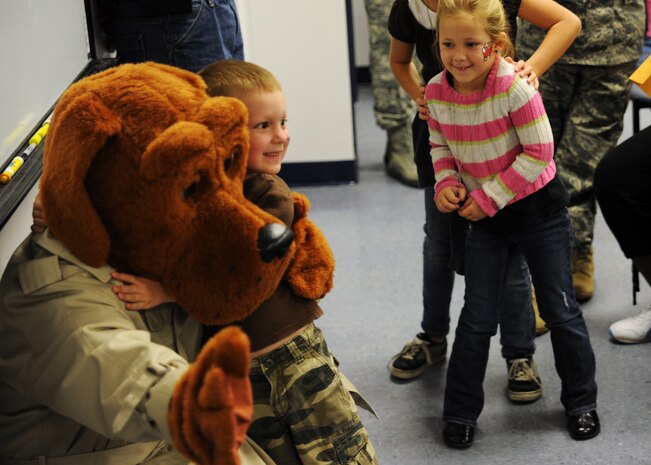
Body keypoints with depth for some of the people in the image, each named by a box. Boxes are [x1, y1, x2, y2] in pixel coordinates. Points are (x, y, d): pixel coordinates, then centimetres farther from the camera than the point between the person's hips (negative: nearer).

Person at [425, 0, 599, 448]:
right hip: (485, 214, 3)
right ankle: (460, 412, 18)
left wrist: (490, 196, -19)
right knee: (478, 315, 6)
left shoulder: (515, 88, -26)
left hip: (539, 209, -3)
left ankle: (581, 402, 28)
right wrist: (446, 182, -12)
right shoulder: (437, 91, -10)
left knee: (560, 310, 10)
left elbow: (539, 153, -21)